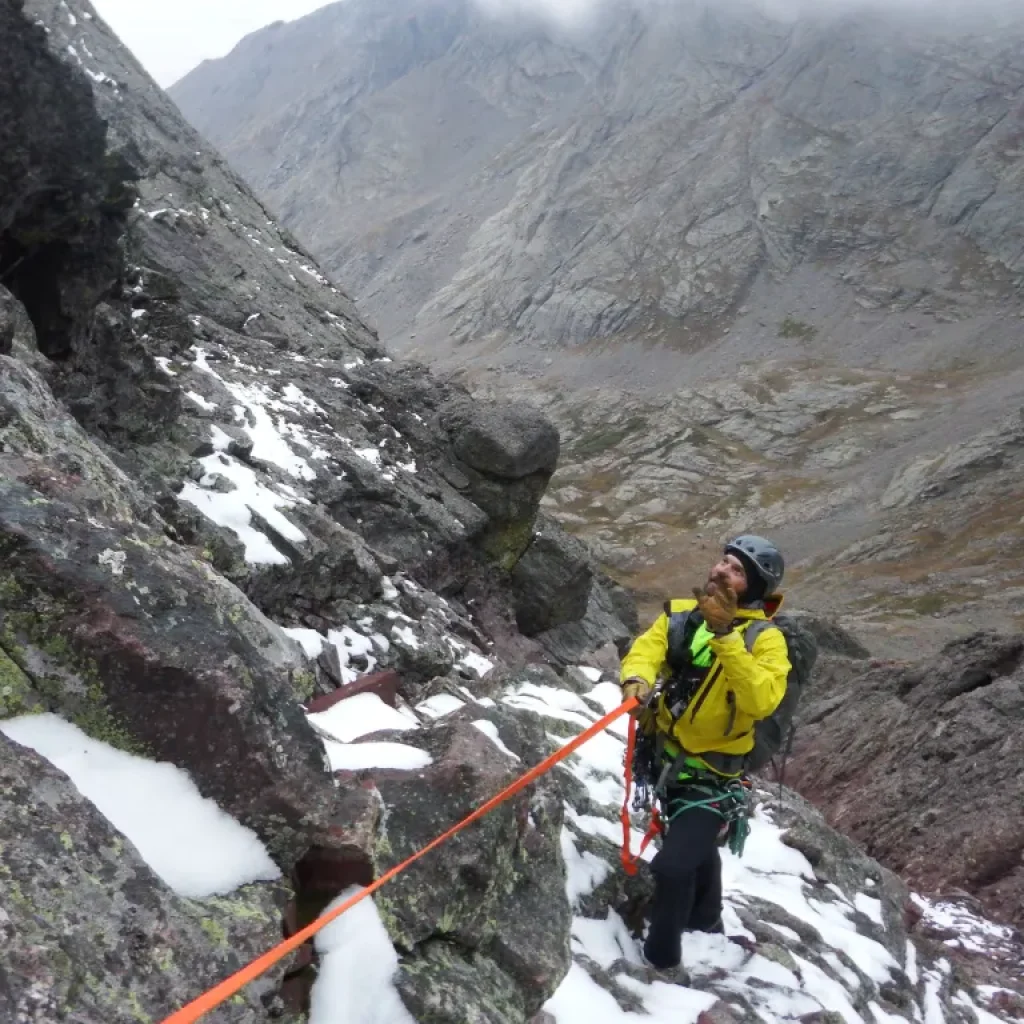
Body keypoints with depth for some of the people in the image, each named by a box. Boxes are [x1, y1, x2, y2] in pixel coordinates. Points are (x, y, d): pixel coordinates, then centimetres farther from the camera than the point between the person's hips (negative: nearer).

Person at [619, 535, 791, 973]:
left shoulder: (764, 638, -17)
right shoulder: (680, 613, -4)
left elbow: (762, 700, -33)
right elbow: (646, 648, -16)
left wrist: (725, 636, -40)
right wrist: (638, 680, -38)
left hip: (710, 776, -5)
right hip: (664, 756, 5)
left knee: (673, 866, -16)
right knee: (697, 846, 28)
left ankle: (660, 961, 10)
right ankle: (706, 921, 56)